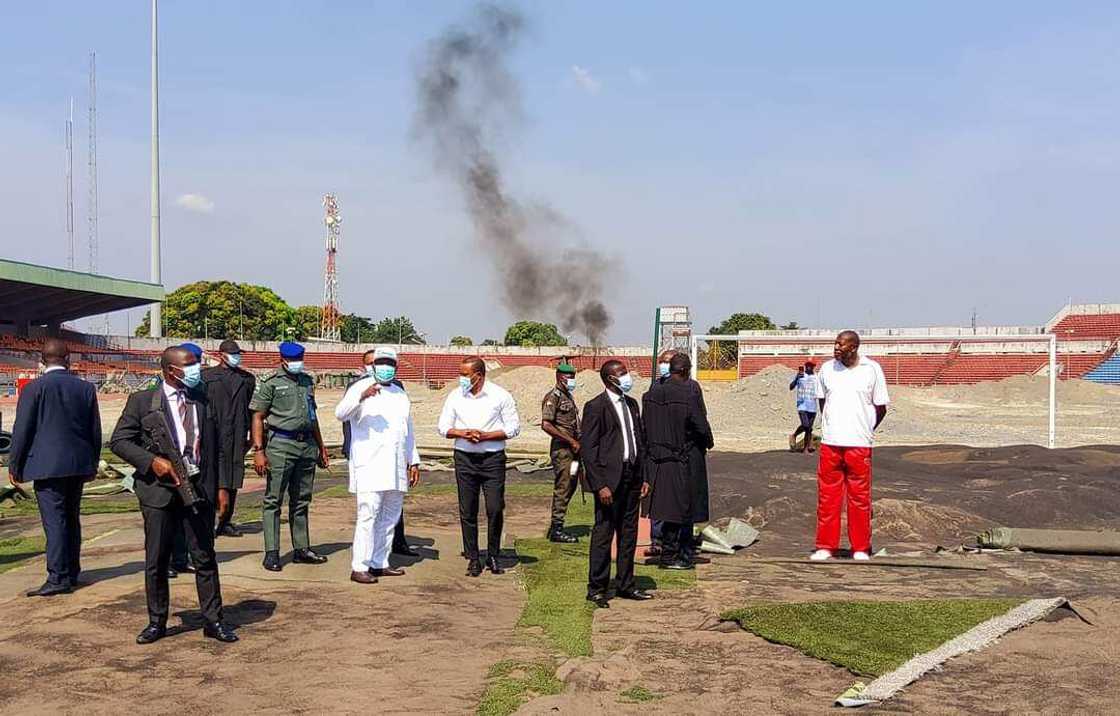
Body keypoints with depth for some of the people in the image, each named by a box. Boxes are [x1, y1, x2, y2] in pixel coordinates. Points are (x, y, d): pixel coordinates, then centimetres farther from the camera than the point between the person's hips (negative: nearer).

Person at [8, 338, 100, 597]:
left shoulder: (34, 388, -8)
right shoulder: (86, 388, 4)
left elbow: (22, 430, -6)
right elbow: (95, 431, 9)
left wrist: (14, 466, 4)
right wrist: (92, 465, 19)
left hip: (47, 466, -5)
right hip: (78, 465, 5)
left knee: (54, 521, -5)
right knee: (71, 519, 15)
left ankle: (58, 578, -8)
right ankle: (71, 573, 22)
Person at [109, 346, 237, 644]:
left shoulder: (203, 401, 9)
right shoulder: (142, 401, 0)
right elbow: (119, 441, -1)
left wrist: (215, 488, 7)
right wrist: (152, 461, -14)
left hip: (198, 488, 2)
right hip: (159, 490, -2)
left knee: (205, 558, 5)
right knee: (156, 561, 7)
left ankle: (213, 621, 13)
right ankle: (157, 622, 20)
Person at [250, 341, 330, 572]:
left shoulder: (307, 381, 15)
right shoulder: (270, 383, -3)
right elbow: (257, 417, -5)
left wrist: (321, 447, 21)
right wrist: (258, 451, -13)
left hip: (307, 446, 6)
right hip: (281, 446, -6)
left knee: (302, 501, 12)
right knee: (273, 500, -4)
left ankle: (302, 549, 19)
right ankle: (272, 553, -3)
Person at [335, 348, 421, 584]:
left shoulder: (400, 394, 20)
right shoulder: (360, 388, -1)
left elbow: (408, 431, 25)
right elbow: (341, 414, -18)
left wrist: (414, 461, 20)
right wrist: (361, 397, -35)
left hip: (396, 468, 7)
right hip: (369, 466, -7)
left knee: (390, 517, 9)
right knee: (368, 515, -11)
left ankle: (379, 564, 16)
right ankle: (359, 567, -9)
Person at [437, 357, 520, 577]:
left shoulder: (500, 395, -3)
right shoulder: (455, 396, 6)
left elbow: (513, 428, -3)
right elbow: (443, 427, 9)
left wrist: (485, 435, -13)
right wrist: (463, 433, -11)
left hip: (493, 458, -2)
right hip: (465, 459, 2)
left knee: (495, 509, -5)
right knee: (467, 511, 3)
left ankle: (493, 556, 12)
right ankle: (473, 559, 13)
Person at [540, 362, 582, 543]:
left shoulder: (569, 396, 18)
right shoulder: (553, 397, -11)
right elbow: (546, 425, -20)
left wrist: (578, 443, 11)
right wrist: (571, 441, -18)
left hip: (572, 448, 9)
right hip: (561, 448, -9)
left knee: (570, 487, 13)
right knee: (562, 488, -7)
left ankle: (555, 527, 20)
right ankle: (556, 530, -1)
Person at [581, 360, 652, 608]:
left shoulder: (631, 404, 14)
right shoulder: (595, 407, -9)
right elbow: (587, 449, -12)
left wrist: (644, 477, 11)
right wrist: (600, 485, -17)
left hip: (632, 476, 7)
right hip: (610, 477, -7)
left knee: (629, 533, 13)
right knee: (603, 533, -2)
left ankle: (625, 585, 22)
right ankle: (596, 588, 7)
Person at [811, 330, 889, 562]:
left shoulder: (872, 369, -1)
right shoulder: (827, 369, 7)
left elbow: (881, 408, 6)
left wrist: (865, 431, 9)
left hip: (859, 445, -2)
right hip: (830, 442, 2)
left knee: (860, 498, 1)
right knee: (827, 495, 3)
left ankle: (861, 549, 10)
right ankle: (826, 546, 10)